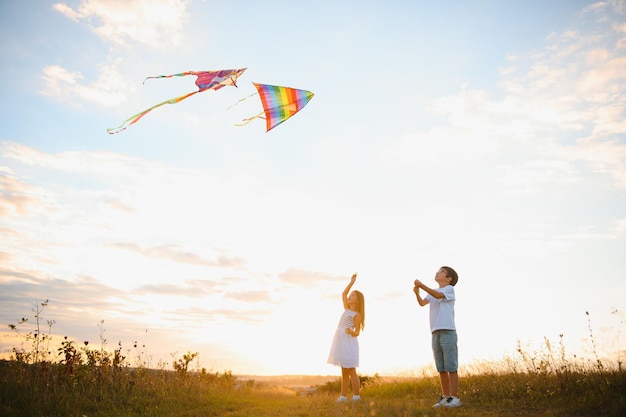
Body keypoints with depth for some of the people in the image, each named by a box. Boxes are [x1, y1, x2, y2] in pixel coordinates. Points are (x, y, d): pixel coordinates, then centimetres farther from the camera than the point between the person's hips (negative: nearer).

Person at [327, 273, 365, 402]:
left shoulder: (357, 315, -5)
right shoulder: (347, 309, 15)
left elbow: (357, 333, -8)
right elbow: (343, 294, 25)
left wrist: (350, 331, -30)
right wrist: (352, 282, 21)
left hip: (348, 342, -7)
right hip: (340, 342, 7)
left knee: (351, 371, -8)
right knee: (344, 372, 8)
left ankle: (356, 397, -6)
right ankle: (343, 396, 10)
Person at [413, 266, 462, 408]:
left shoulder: (449, 289, 2)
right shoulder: (433, 292, 21)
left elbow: (438, 295, -19)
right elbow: (422, 303, 5)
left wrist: (422, 285, -24)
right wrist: (417, 293, -14)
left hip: (448, 332, -7)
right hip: (435, 333, 7)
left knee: (451, 367, -5)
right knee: (441, 368, 10)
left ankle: (454, 398, -2)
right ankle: (445, 397, 17)